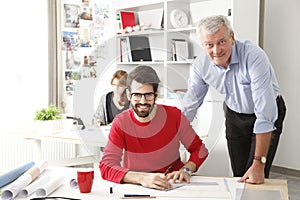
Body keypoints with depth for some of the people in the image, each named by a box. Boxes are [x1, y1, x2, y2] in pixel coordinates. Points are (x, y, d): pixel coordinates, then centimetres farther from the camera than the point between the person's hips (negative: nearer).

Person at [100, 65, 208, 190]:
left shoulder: (174, 116, -7)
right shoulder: (121, 124, -10)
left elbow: (199, 149, 4)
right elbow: (106, 167, -20)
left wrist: (186, 169, -17)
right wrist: (142, 178, -35)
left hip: (173, 184, 2)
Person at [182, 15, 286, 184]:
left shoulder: (254, 57, -33)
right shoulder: (201, 65, -17)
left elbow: (265, 114, -34)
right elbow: (189, 107, -6)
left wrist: (259, 163, -35)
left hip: (269, 113, -4)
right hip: (234, 115, 4)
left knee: (256, 180, -11)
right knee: (238, 175, 6)